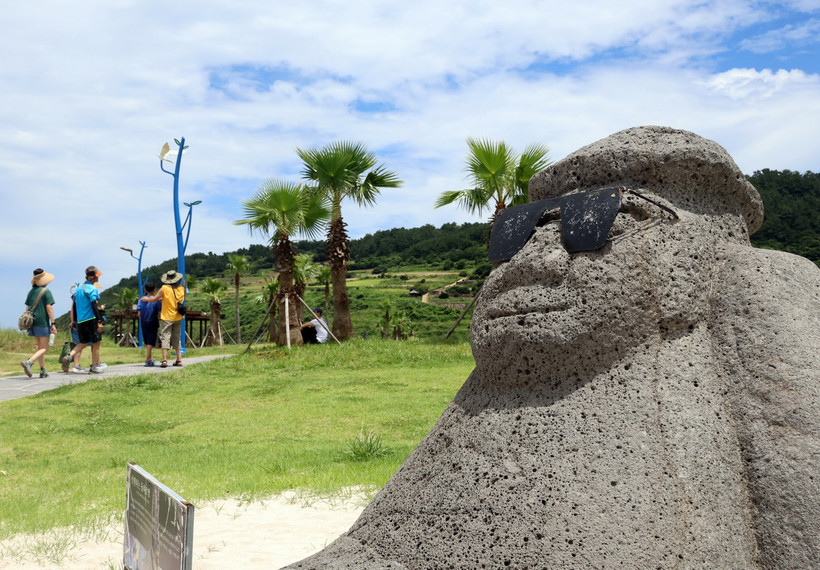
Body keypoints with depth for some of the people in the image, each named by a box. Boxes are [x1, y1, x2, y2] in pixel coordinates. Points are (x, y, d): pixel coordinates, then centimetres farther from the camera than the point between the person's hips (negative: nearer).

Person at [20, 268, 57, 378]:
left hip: (32, 322, 7)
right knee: (44, 348, -3)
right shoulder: (46, 292, -8)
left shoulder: (31, 292, 12)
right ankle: (28, 362, -25)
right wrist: (53, 324, -11)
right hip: (42, 322, -7)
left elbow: (27, 308, 13)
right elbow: (49, 308, -12)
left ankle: (43, 371, 15)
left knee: (40, 347, 15)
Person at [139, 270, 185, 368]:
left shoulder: (164, 288, -11)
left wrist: (145, 299, 15)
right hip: (178, 318, 4)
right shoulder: (181, 289, -1)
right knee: (177, 338, 11)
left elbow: (154, 300, -3)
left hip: (166, 317, -3)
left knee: (165, 338, -2)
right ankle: (179, 360, 10)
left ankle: (164, 360, -11)